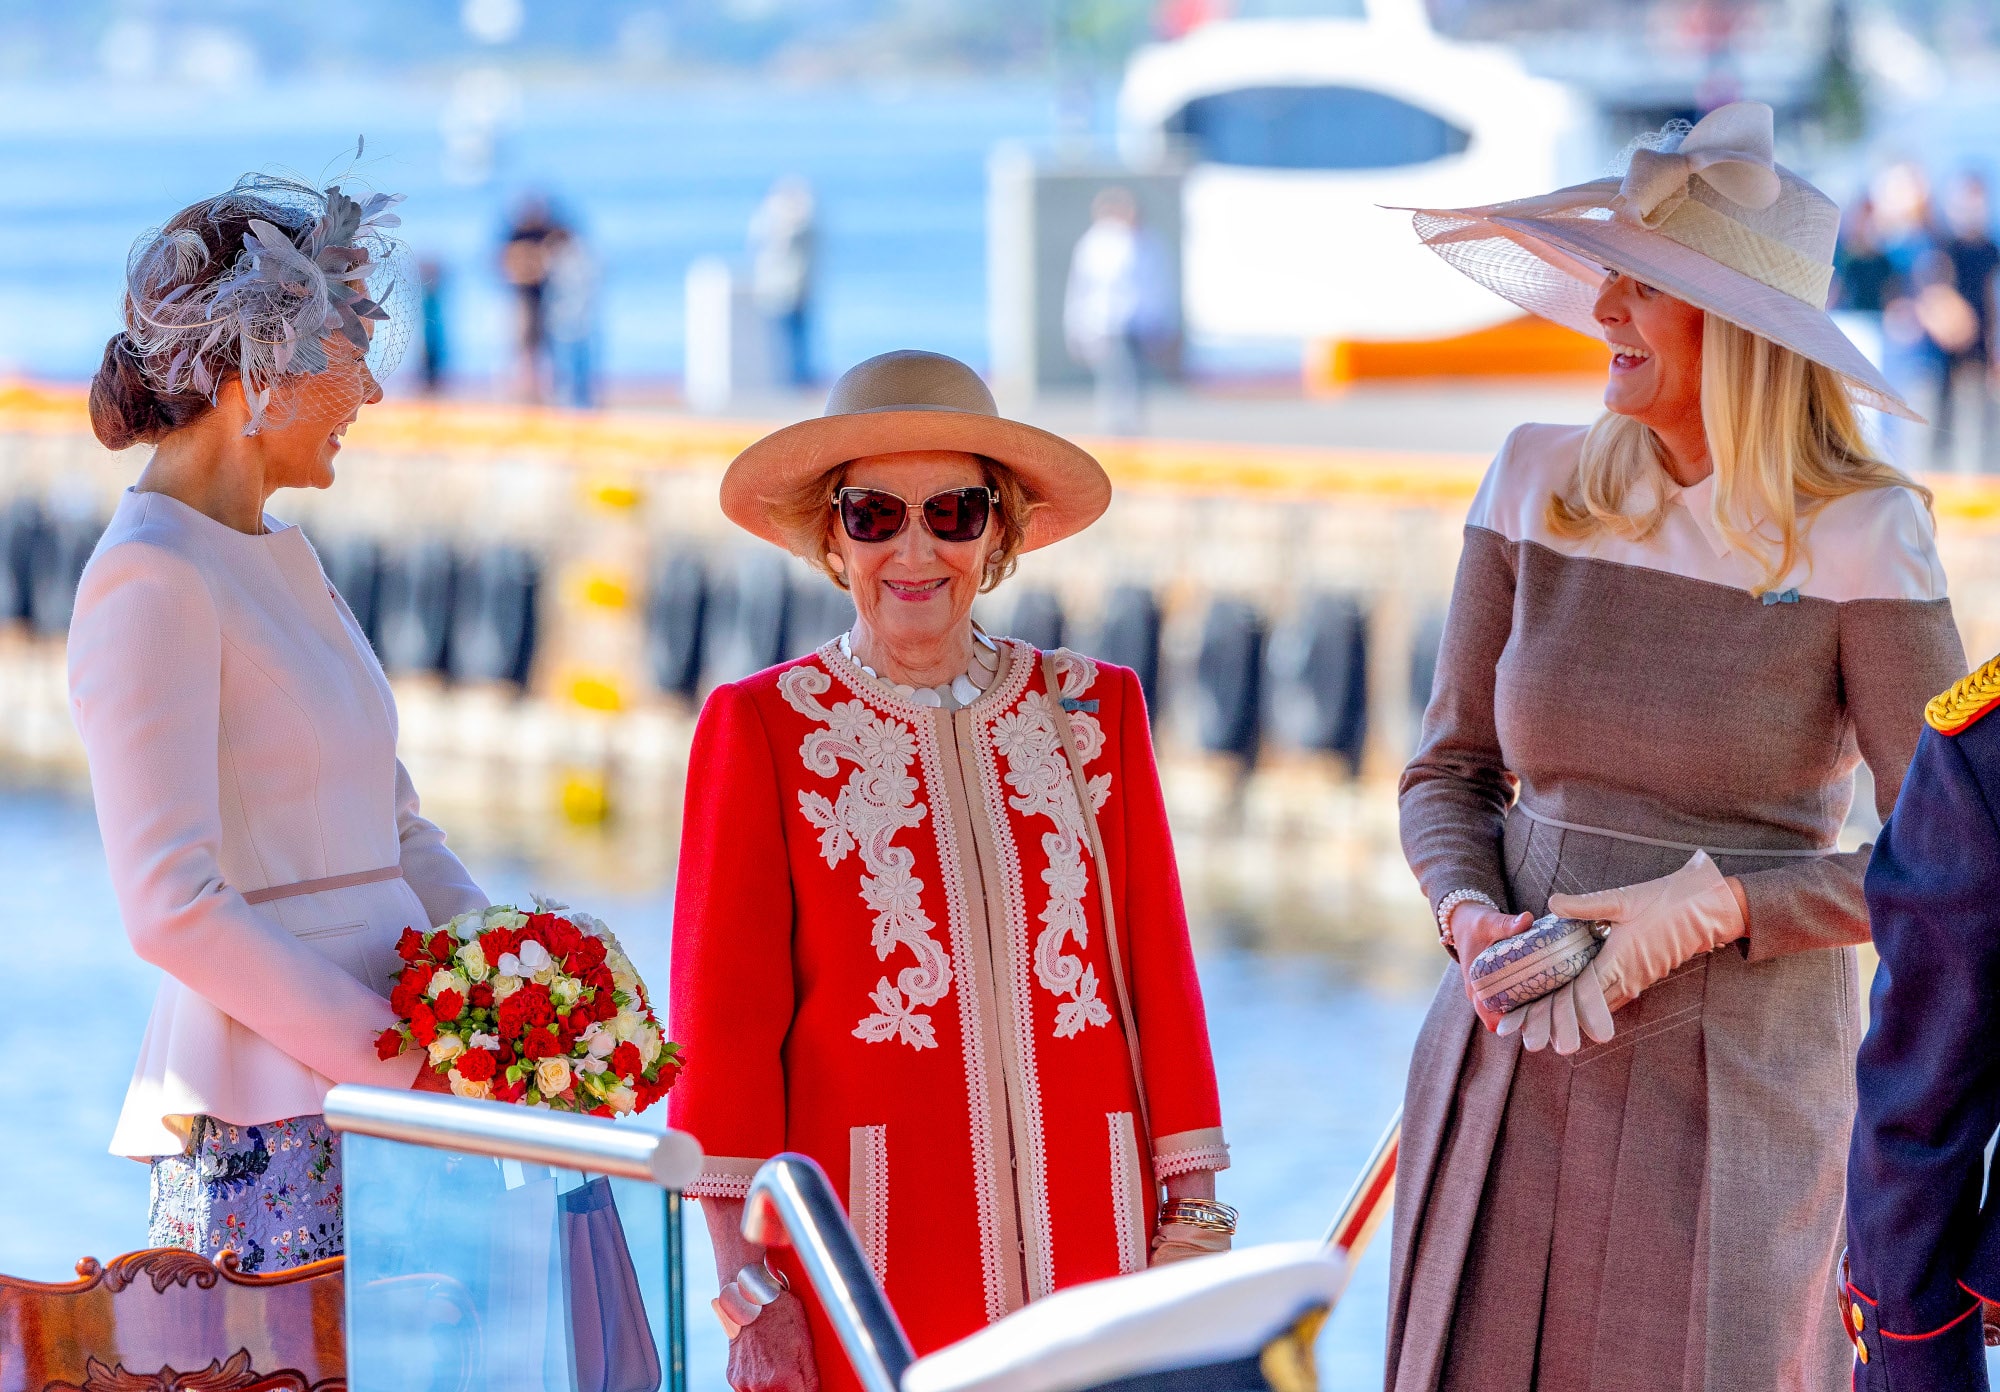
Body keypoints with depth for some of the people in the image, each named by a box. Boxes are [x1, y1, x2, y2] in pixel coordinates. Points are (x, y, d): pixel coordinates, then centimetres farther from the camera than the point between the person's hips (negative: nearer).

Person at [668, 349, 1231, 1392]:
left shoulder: (1094, 710, 12)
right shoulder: (759, 726, 3)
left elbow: (1159, 970, 11)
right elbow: (723, 1022, -1)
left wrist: (1193, 1217, 4)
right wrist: (752, 1294, -7)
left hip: (1087, 1239, 3)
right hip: (869, 1252, -3)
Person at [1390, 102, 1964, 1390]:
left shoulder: (1859, 536, -8)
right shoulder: (1540, 486, 4)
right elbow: (1449, 774, 12)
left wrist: (1709, 907, -18)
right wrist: (1474, 921, -8)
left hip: (1733, 1084, -4)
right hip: (1509, 1069, 4)